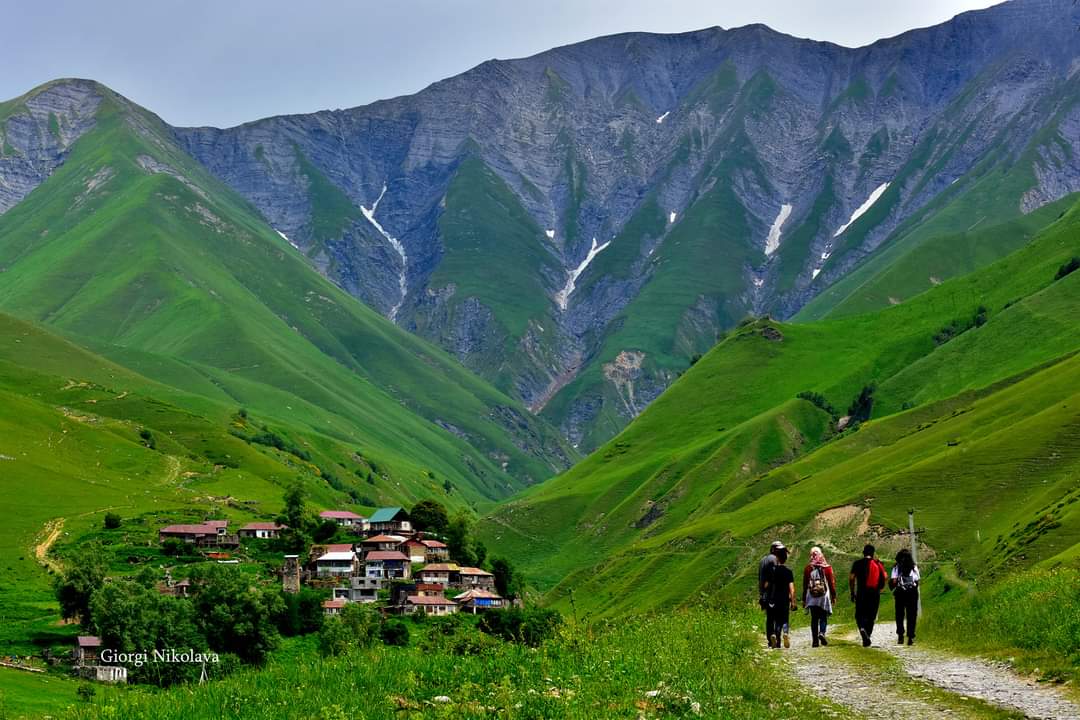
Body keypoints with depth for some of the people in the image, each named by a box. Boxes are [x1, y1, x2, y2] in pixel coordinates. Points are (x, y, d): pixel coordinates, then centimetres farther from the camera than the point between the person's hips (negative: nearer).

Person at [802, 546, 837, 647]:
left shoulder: (808, 568, 1)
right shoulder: (827, 567, -2)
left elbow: (805, 584, 5)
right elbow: (832, 582, 0)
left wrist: (804, 599, 11)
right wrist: (833, 596, 8)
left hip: (812, 597, 1)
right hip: (824, 596, -1)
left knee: (814, 619, 6)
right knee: (823, 617, 6)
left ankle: (815, 640, 3)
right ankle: (822, 633, -19)